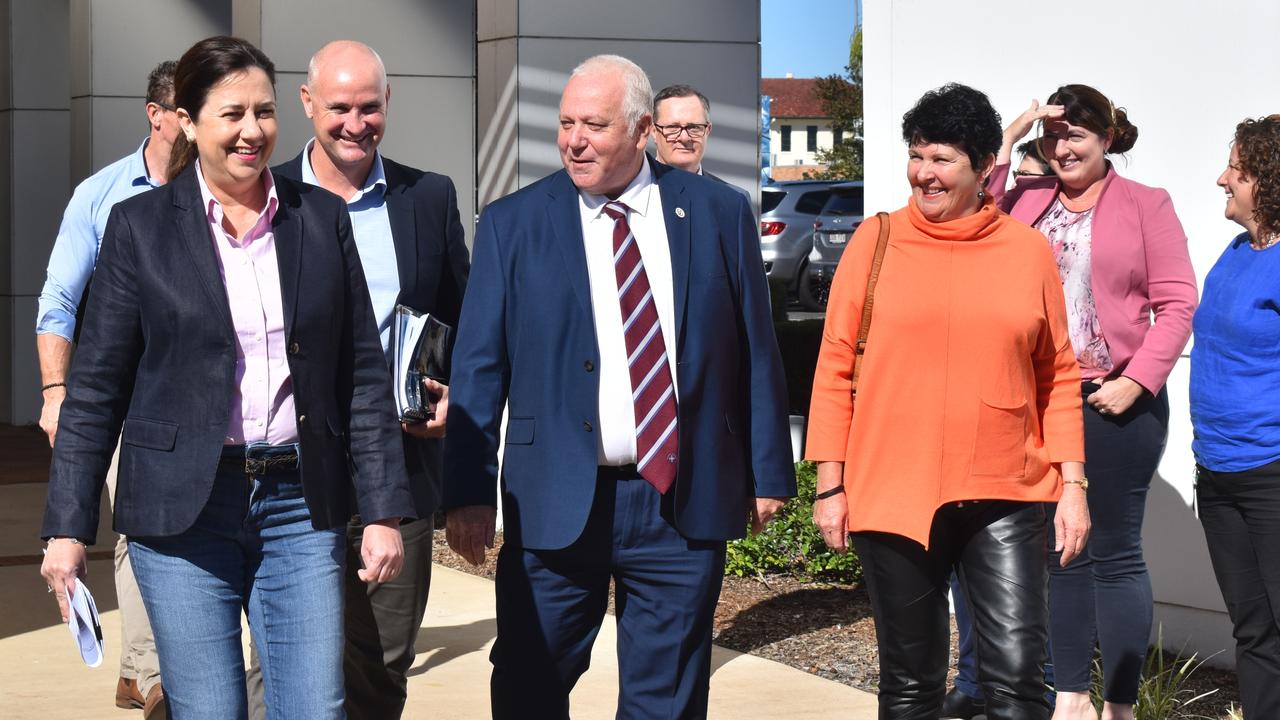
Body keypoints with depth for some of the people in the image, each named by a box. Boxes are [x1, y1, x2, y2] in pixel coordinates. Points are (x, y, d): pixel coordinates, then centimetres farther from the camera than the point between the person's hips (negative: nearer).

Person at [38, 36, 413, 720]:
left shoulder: (321, 217, 7)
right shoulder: (140, 225, 1)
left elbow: (363, 374, 8)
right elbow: (96, 386, 1)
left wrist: (383, 512, 3)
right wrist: (68, 527, -3)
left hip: (300, 508, 2)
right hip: (183, 510, -2)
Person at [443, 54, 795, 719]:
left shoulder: (719, 214, 3)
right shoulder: (512, 225, 1)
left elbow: (756, 353, 6)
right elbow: (477, 369, -1)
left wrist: (768, 473, 5)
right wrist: (468, 491, -7)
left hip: (685, 499, 1)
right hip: (555, 505, -1)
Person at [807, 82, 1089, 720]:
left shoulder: (1028, 251, 4)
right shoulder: (876, 241, 1)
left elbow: (1058, 376, 8)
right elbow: (835, 367, 3)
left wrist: (1072, 484, 3)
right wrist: (830, 484, 1)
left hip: (1004, 498, 0)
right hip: (894, 496, 0)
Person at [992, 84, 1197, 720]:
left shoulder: (1145, 205, 0)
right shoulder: (1025, 200, 8)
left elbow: (1176, 303, -4)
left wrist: (1138, 381, -13)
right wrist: (1007, 141, -7)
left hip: (1115, 404, -4)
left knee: (1115, 554, 2)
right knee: (1058, 551, 12)